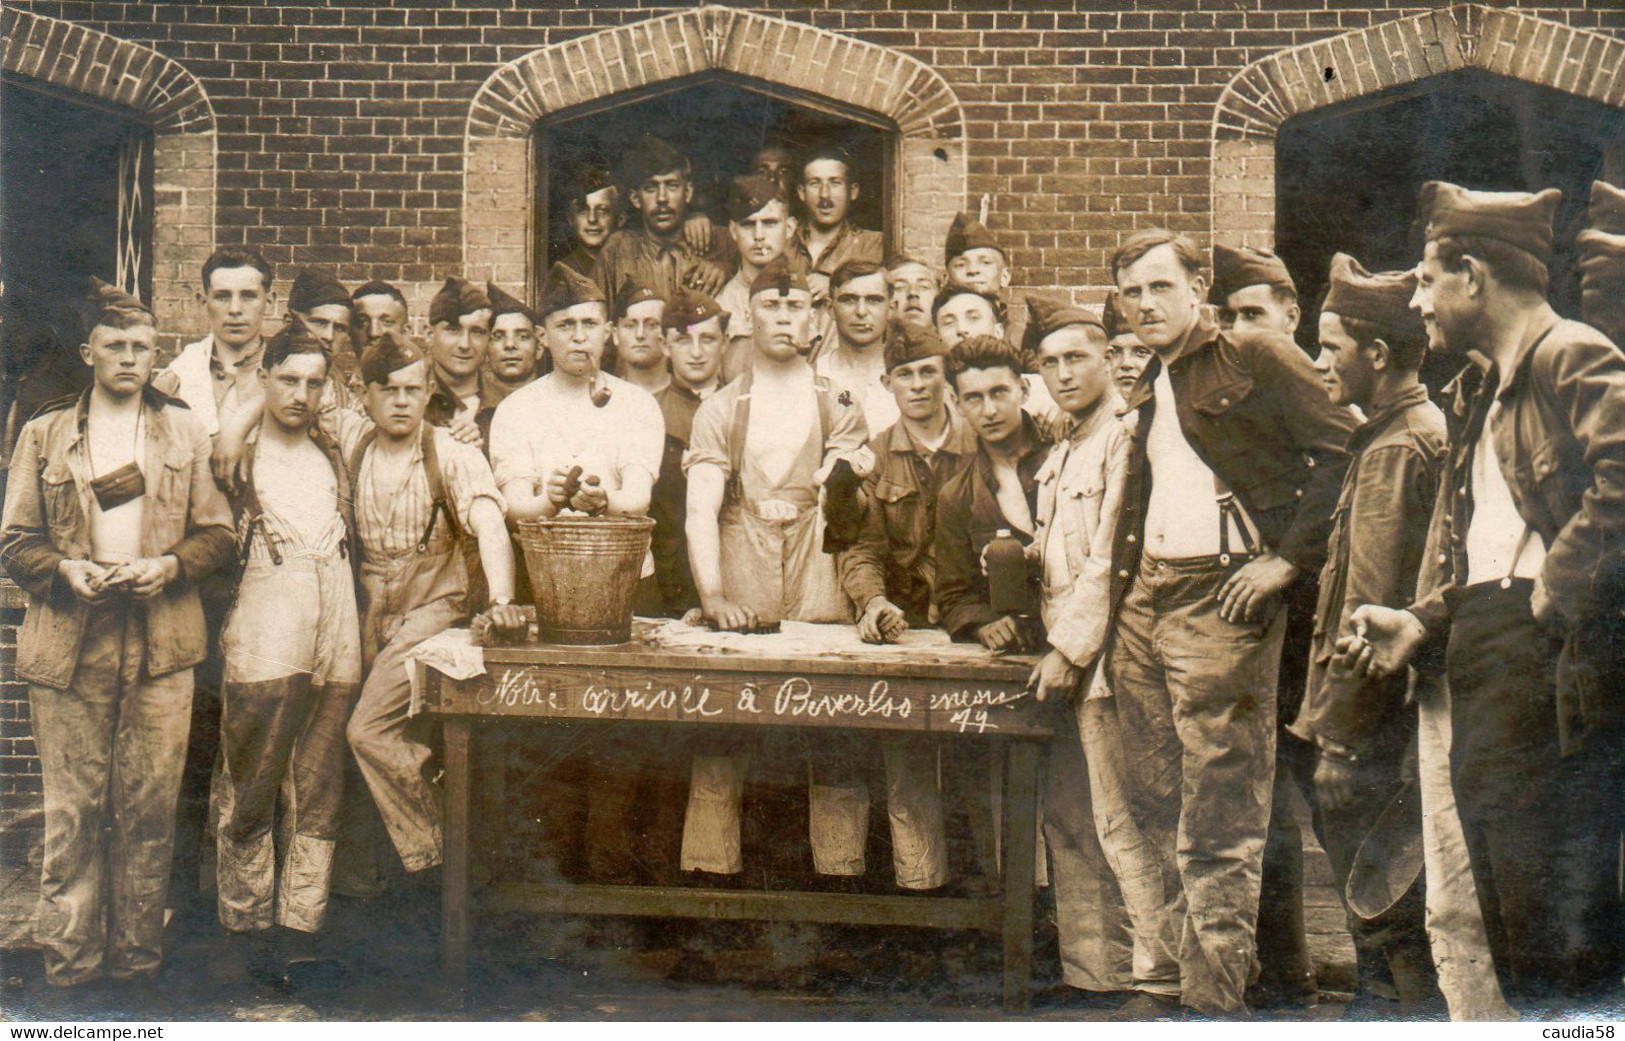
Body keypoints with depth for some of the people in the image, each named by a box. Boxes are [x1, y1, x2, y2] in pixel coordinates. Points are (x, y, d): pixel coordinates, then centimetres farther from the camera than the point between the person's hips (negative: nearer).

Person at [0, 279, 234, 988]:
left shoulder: (184, 432, 13)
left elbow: (217, 532, 11)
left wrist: (171, 564, -8)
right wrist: (64, 569, -10)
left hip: (161, 644, 1)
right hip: (68, 645, 0)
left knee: (150, 809, 1)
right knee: (72, 811, 0)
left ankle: (137, 959, 12)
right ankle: (68, 966, 9)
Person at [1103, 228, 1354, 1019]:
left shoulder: (1256, 360, -3)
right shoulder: (1147, 393, 20)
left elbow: (1340, 454, -10)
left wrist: (1290, 558, -15)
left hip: (1219, 598, -8)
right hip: (1144, 600, 8)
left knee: (1217, 823, -6)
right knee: (1156, 805, 12)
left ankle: (1213, 999, 0)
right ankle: (1170, 974, 23)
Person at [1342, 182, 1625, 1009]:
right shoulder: (1480, 390, 23)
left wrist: (1557, 592, -20)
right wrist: (1425, 622, 12)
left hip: (1546, 664, -10)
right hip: (1479, 675, 10)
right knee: (1510, 933, 13)